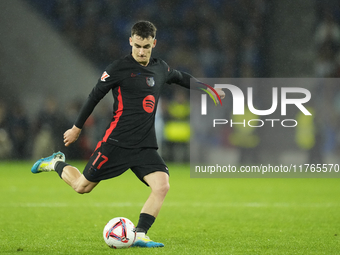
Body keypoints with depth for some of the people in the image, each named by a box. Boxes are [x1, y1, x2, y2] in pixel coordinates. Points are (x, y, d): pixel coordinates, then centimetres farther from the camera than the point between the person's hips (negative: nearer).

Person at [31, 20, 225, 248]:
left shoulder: (161, 69, 10)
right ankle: (57, 164, 33)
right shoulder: (119, 69, -7)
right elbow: (95, 96, 2)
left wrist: (208, 90, 30)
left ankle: (139, 235, -13)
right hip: (117, 142, -4)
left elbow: (181, 77, 33)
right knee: (82, 187, 3)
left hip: (146, 147, 4)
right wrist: (77, 128, 8)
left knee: (162, 186, -19)